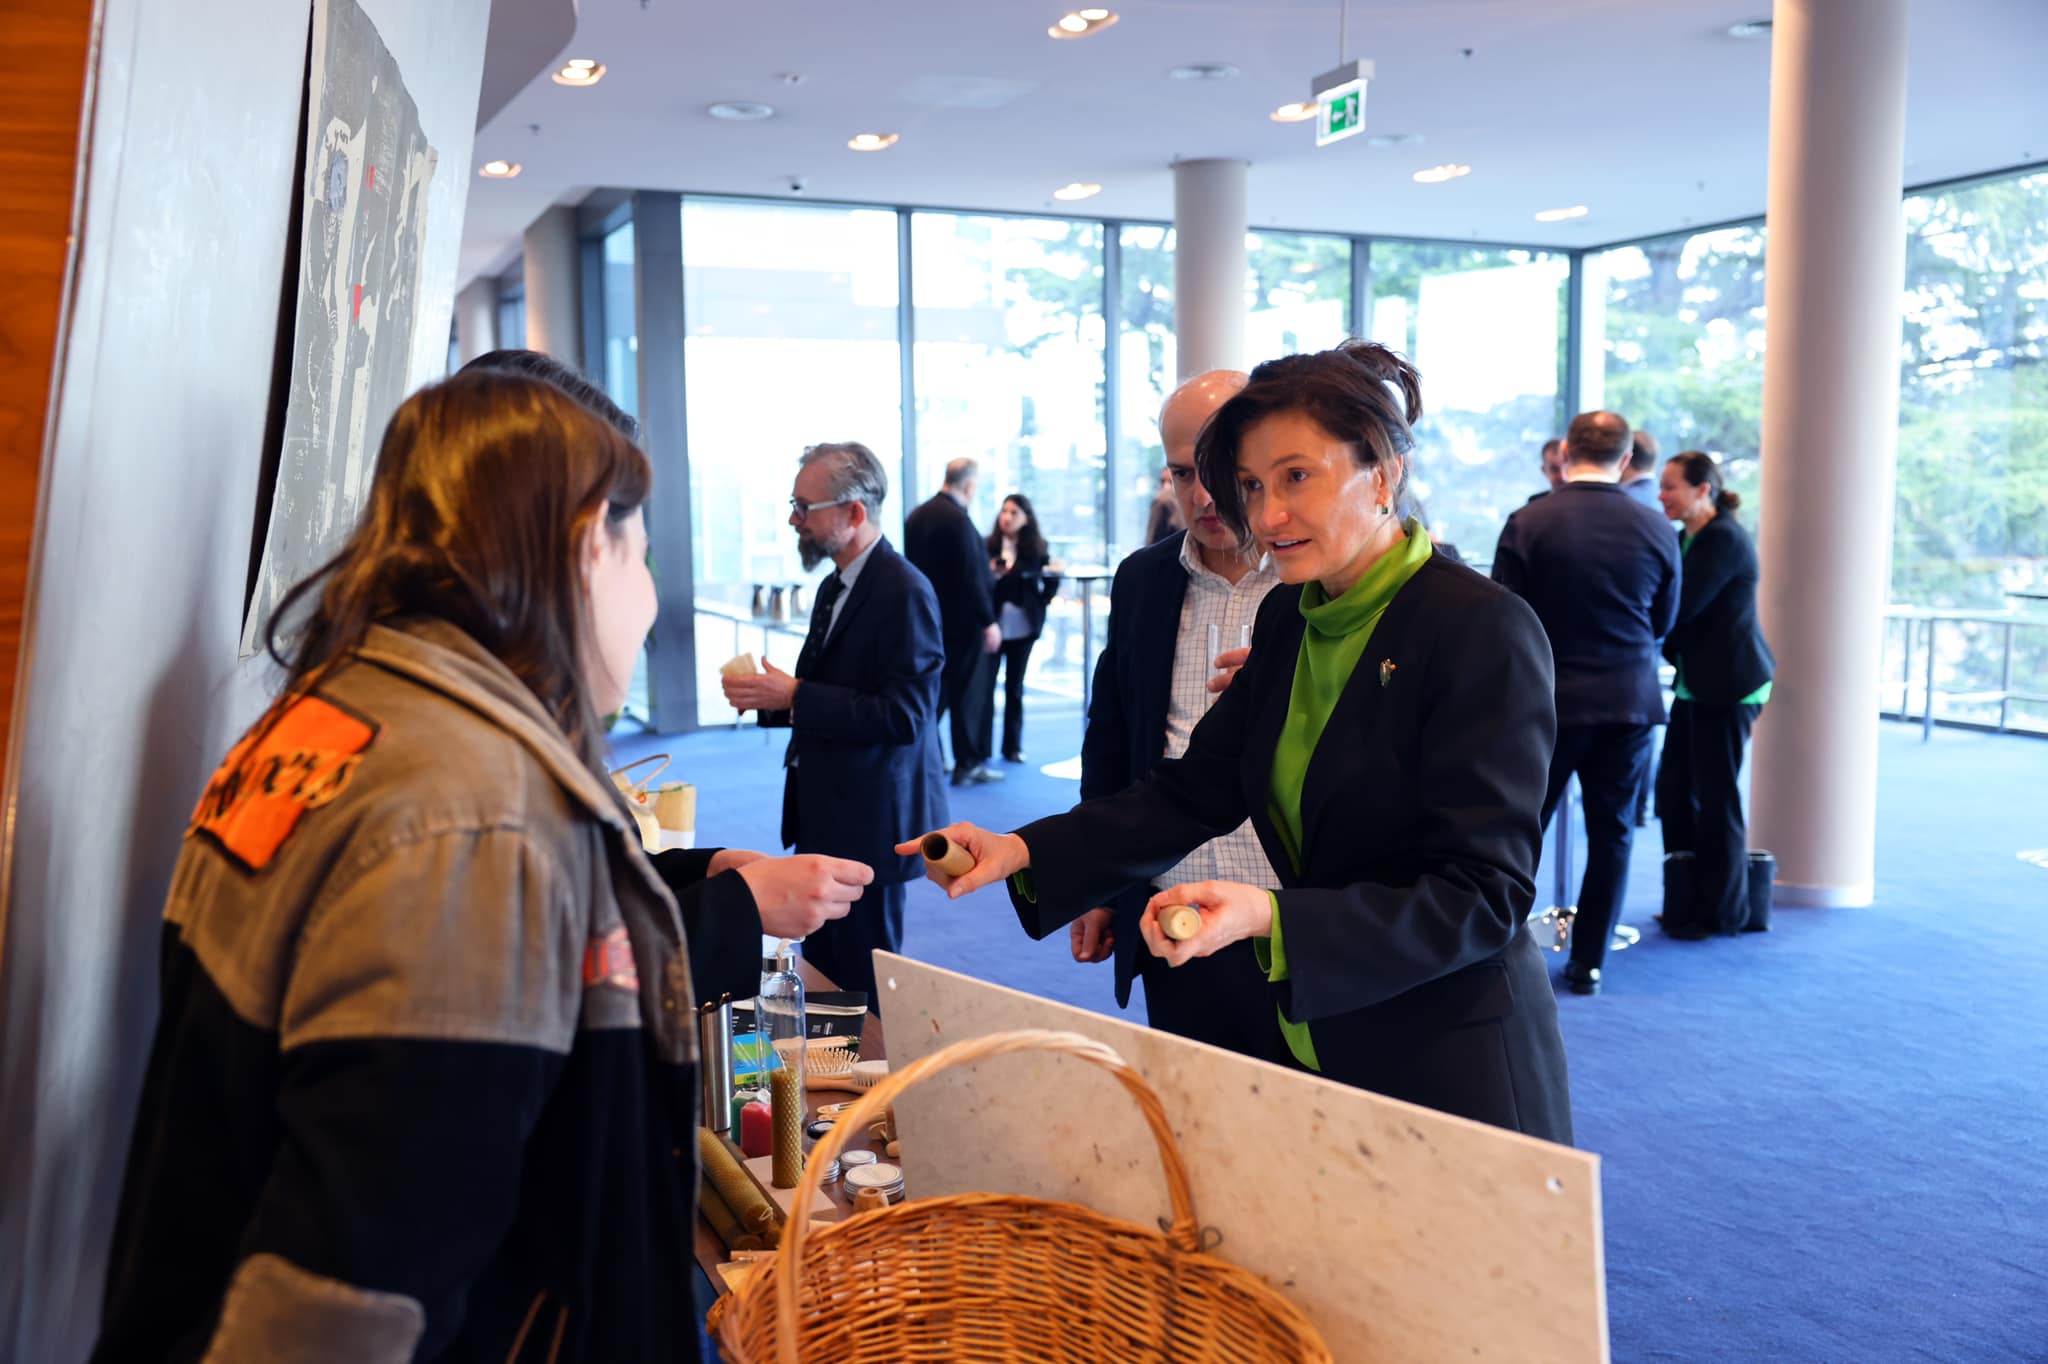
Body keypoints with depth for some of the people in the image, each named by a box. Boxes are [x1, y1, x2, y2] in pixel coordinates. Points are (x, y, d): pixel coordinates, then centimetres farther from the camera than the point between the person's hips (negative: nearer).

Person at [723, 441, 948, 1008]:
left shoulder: (904, 591, -16)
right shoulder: (835, 588, 14)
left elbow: (904, 715, -23)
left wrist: (794, 696, -22)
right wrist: (769, 696, 3)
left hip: (871, 823, -9)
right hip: (823, 817, 9)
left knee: (863, 988, 0)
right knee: (820, 974, 14)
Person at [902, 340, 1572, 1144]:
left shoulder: (1483, 628, -18)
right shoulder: (1289, 619, 5)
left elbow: (1484, 897, -22)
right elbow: (1195, 792, 8)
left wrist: (1270, 918, -34)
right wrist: (1023, 854, -5)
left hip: (1452, 1070, -6)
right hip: (1310, 1047, 7)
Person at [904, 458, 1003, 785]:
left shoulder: (916, 516, 7)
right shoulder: (958, 520, -19)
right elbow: (971, 577, -20)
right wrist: (989, 622, -15)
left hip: (928, 619, 8)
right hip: (962, 621, -8)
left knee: (935, 690, 16)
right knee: (969, 693, 2)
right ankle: (968, 764, 8)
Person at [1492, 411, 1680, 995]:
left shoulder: (1527, 524, -10)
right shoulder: (1656, 529, -2)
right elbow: (1663, 622, 9)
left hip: (1549, 701, -2)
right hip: (1630, 700, 2)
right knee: (1611, 833, 11)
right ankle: (1588, 963, 16)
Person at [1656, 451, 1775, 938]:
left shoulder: (1725, 539, -16)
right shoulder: (1684, 540, 12)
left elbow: (1681, 607, -23)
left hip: (1728, 686, -9)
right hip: (1696, 683, 9)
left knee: (1716, 796, -1)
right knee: (1673, 788, 11)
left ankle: (1720, 911, 11)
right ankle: (1687, 900, 22)